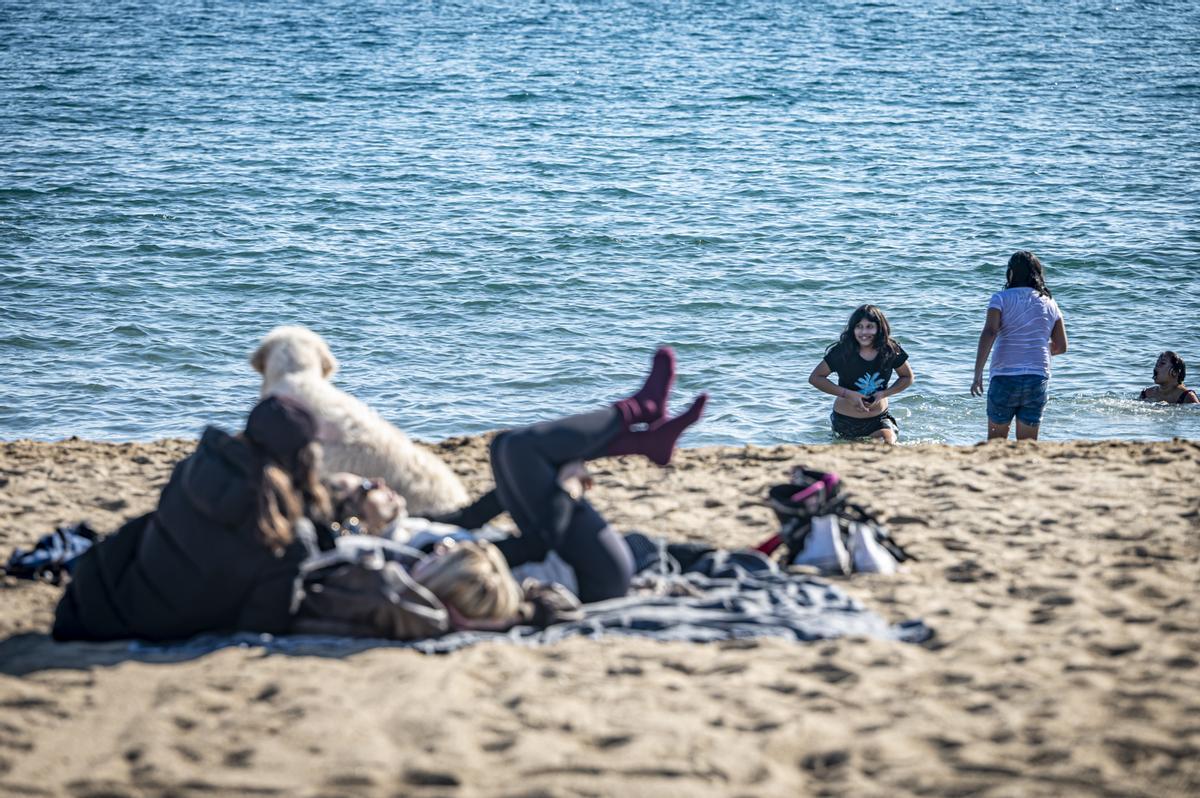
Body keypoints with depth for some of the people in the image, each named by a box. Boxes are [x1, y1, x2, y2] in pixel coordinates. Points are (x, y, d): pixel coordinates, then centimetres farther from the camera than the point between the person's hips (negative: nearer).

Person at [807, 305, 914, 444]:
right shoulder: (842, 351, -18)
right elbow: (815, 378, -14)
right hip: (845, 421, -1)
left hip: (879, 418, 1)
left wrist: (884, 393, -15)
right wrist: (848, 394, -22)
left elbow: (907, 377, 3)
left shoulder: (890, 350, -12)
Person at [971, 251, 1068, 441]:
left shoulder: (1002, 299, -1)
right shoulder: (1049, 303, 11)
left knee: (996, 439, 11)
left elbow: (989, 334, -15)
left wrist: (978, 374, -18)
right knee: (1028, 442, 7)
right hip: (1038, 379, 3)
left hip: (1004, 377, -3)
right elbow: (1061, 347, 13)